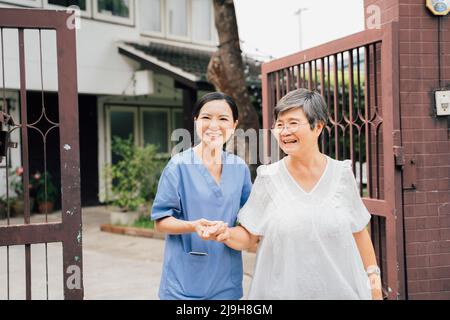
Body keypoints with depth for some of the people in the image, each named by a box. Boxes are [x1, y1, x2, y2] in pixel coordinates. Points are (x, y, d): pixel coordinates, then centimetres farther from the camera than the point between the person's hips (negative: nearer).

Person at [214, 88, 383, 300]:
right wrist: (227, 234, -21)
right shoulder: (268, 178, -5)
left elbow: (358, 231, 7)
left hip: (341, 289, 1)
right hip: (284, 290, 0)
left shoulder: (341, 174, -2)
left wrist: (372, 273, 5)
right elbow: (248, 236, -2)